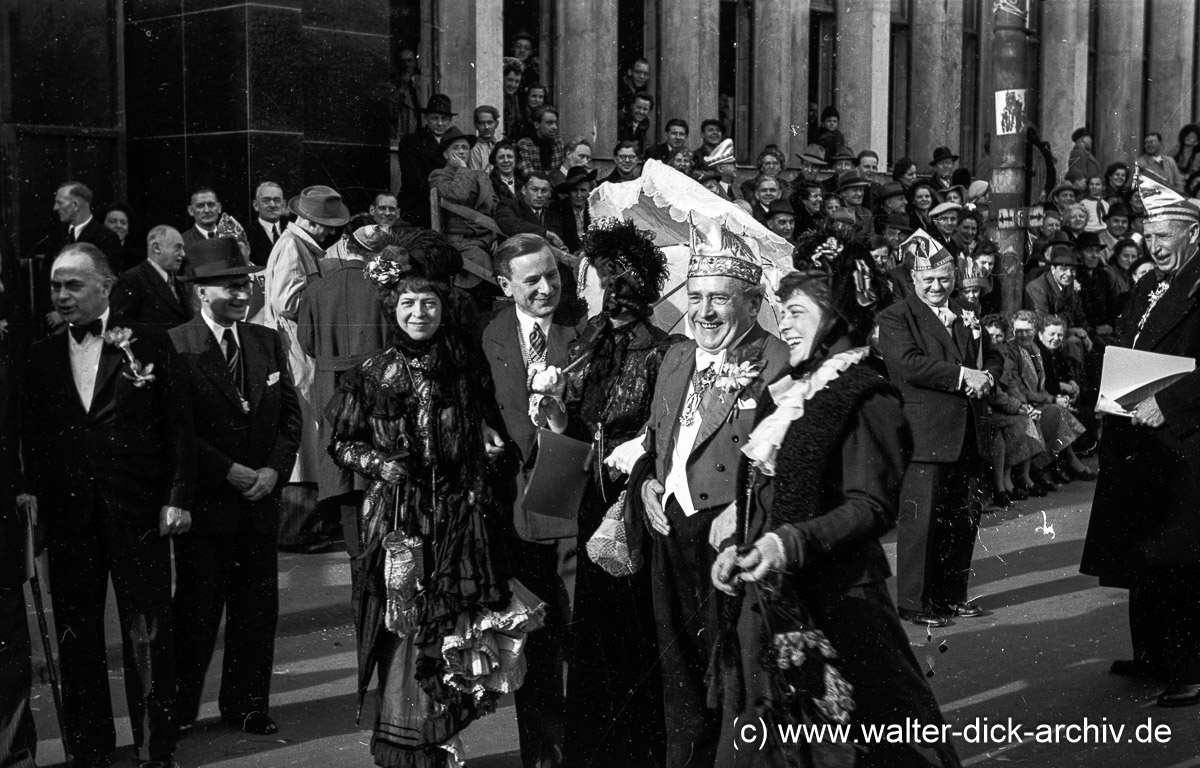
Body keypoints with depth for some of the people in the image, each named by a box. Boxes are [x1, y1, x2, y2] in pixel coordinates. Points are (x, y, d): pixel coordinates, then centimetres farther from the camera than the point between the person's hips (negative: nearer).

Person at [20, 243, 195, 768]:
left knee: (147, 634, 2)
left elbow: (178, 425, -2)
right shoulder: (42, 357, 10)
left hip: (138, 512, -3)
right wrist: (35, 494, 1)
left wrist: (177, 498, -7)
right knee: (77, 636, 9)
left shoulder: (148, 345, 0)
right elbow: (31, 438, 12)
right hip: (67, 515, 3)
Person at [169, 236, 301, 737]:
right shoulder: (176, 347, -8)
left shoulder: (268, 343, 9)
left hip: (261, 498, 5)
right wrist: (229, 471, -15)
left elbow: (290, 413, 10)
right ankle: (179, 709, 20)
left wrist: (275, 469, -5)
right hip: (205, 502, -5)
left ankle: (246, 705, 23)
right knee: (197, 610, 5)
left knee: (257, 609, 10)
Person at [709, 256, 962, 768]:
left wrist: (794, 542, -30)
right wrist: (736, 545, 5)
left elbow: (873, 507, -18)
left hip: (835, 597, -8)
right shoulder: (789, 395, 16)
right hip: (769, 597, 8)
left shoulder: (866, 399, -10)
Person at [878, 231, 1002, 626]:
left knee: (962, 519, 11)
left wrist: (986, 378, -3)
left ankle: (951, 593, 22)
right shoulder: (896, 318, -3)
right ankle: (913, 601, 1)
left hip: (965, 435, 7)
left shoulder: (965, 315, 19)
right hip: (924, 434, -7)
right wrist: (963, 375, -19)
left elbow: (991, 357, 21)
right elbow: (909, 363, -17)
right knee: (921, 517, -7)